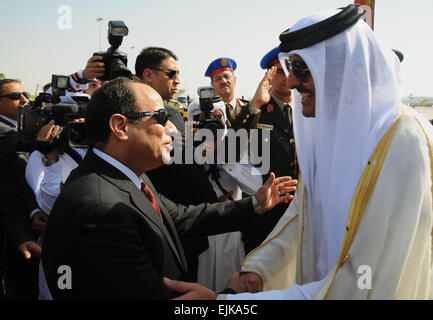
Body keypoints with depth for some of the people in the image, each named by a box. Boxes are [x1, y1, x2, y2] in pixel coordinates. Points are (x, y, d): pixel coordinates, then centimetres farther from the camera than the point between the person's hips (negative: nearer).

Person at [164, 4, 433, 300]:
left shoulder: (405, 145, -26)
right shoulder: (328, 127, -2)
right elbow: (300, 211, 4)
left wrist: (224, 302, -33)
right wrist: (255, 269, -12)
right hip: (315, 283, 6)